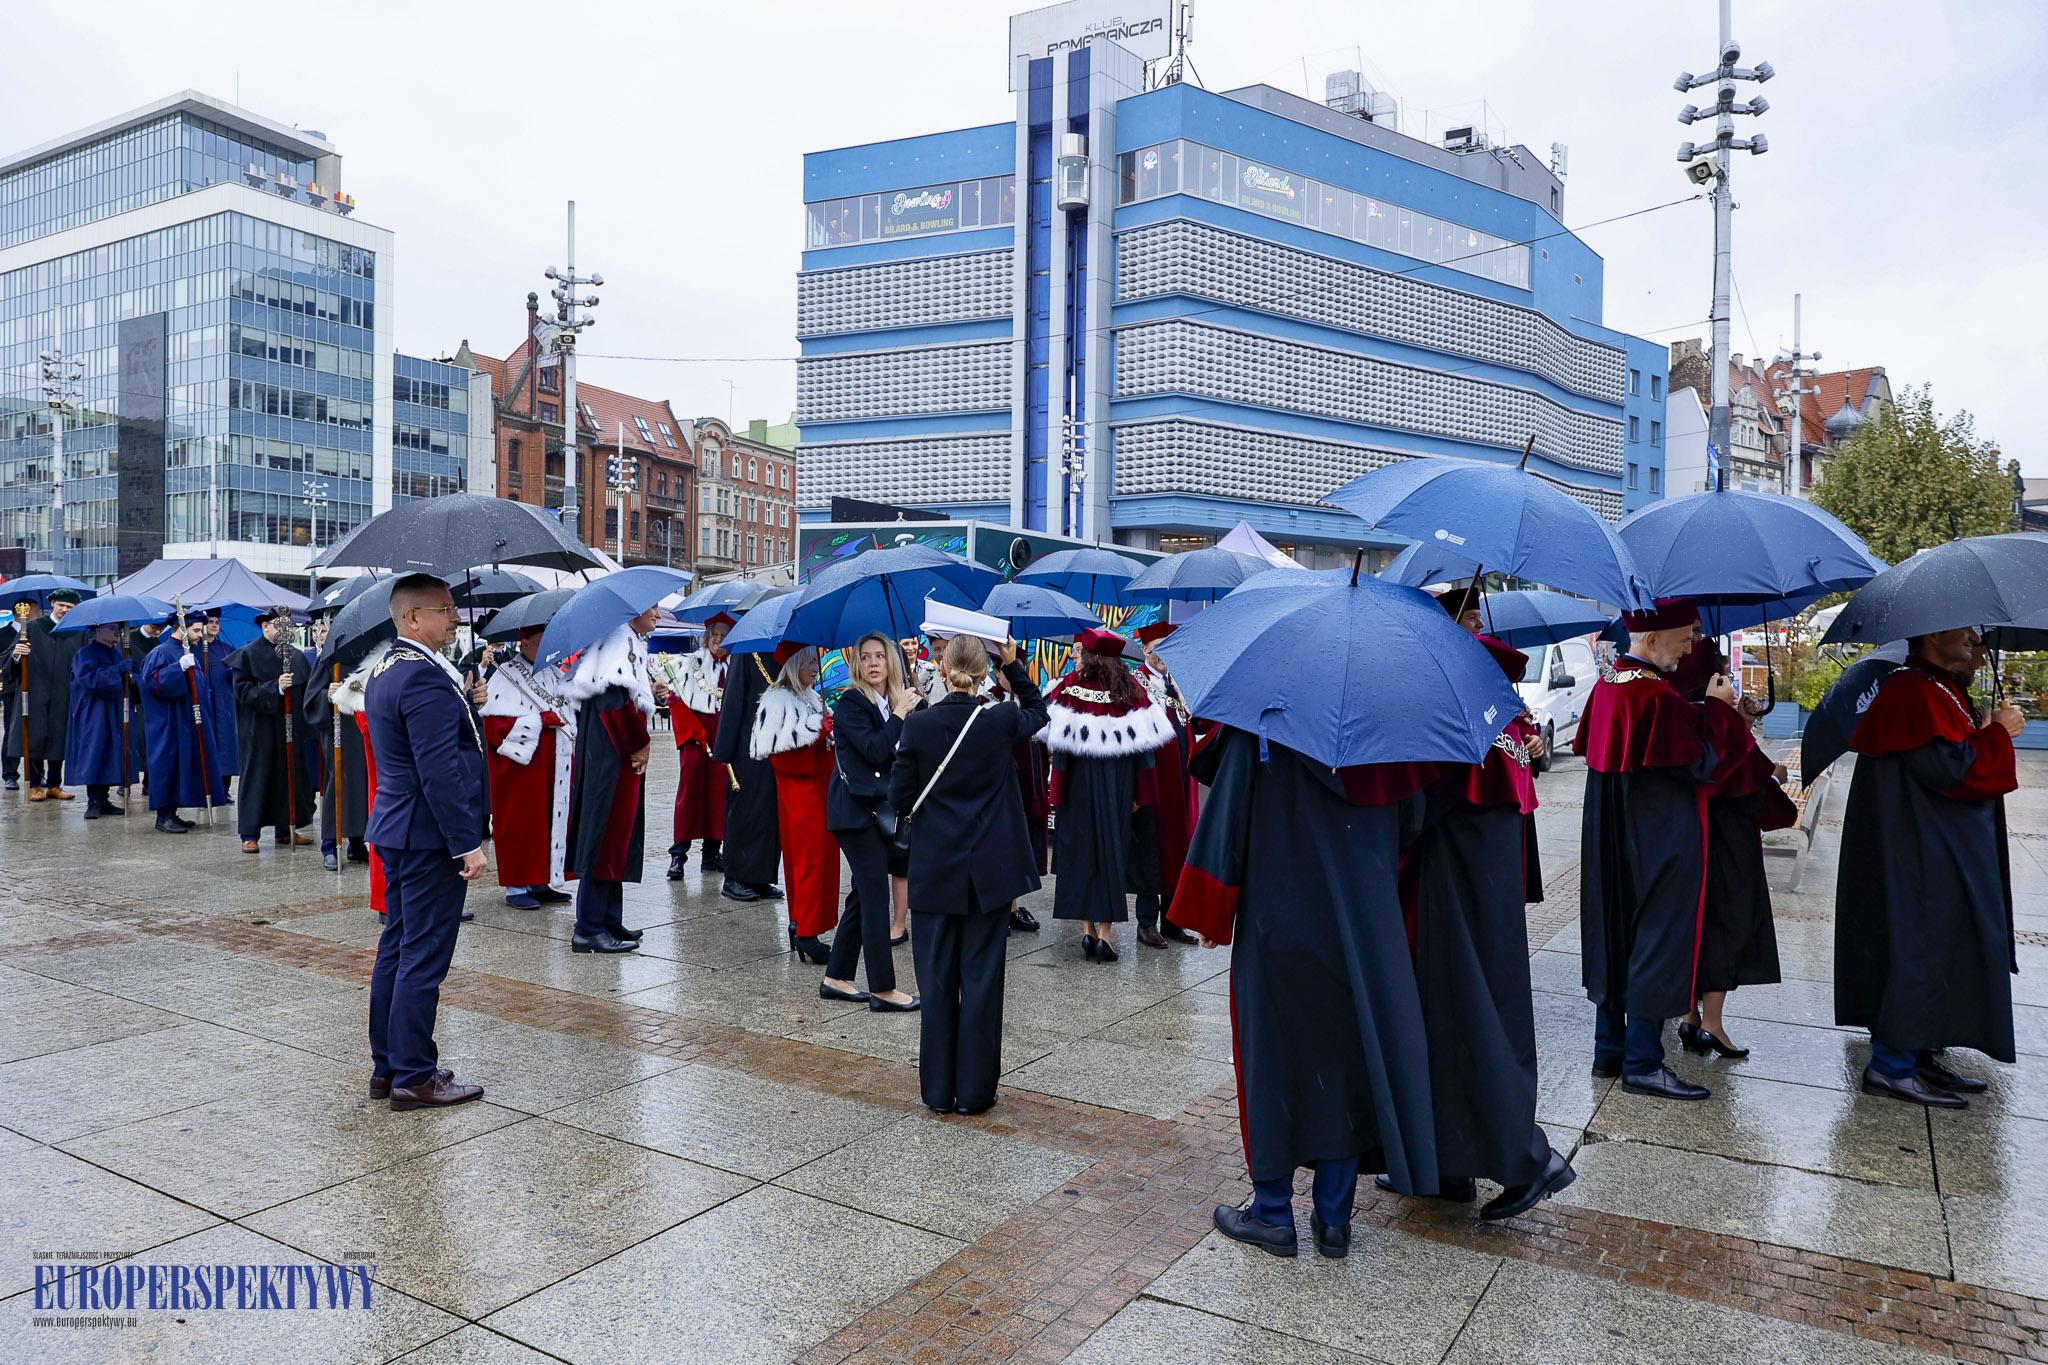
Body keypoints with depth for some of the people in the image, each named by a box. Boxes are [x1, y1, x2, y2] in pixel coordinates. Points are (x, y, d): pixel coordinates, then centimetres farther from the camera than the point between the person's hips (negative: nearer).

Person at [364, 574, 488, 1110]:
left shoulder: (385, 669, 13)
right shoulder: (425, 677, -20)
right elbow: (440, 771, -24)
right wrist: (468, 843, -21)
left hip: (397, 829, 11)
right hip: (429, 835, -11)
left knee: (397, 949, 16)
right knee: (423, 957, -2)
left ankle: (385, 1066, 26)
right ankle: (413, 1077, 7)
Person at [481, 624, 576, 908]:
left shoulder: (555, 674, 14)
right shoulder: (506, 678, -8)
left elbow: (569, 712, 25)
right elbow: (497, 726, -17)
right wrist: (543, 719, -16)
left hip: (554, 767, 7)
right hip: (522, 767, -7)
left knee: (553, 819, 7)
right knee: (521, 823, -3)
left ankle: (541, 882, 16)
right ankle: (516, 887, 5)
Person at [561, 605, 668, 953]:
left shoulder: (628, 641, 18)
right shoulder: (619, 638, -13)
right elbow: (614, 698, -23)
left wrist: (649, 692, 12)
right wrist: (639, 744, -16)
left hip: (616, 753, 10)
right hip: (613, 757, -10)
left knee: (615, 839, 14)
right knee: (608, 836, -7)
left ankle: (609, 921, 21)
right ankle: (589, 930, -2)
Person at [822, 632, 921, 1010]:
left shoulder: (896, 702, 13)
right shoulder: (850, 704, -10)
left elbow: (902, 755, 13)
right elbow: (875, 751, -20)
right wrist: (900, 714, -13)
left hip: (880, 808, 8)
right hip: (856, 809, -8)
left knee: (865, 894, 12)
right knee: (877, 895, -7)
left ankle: (836, 979, 21)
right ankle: (883, 989, -1)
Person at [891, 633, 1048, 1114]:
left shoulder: (918, 725, -9)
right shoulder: (1001, 720, -8)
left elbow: (900, 798, -4)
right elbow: (1037, 712, 16)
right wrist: (1013, 665, 10)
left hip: (934, 870, 0)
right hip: (990, 870, 0)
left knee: (936, 979, 10)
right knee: (981, 977, 8)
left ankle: (938, 1089, 18)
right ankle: (975, 1090, 15)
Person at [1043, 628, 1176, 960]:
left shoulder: (1070, 687, -10)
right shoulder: (1131, 689, -3)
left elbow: (1057, 741, -10)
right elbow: (1144, 744, -4)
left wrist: (1058, 790, -2)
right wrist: (1140, 792, 2)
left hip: (1079, 784, -1)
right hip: (1118, 787, 1)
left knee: (1080, 848, 9)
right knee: (1112, 849, 6)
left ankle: (1088, 929, 11)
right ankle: (1105, 931, 4)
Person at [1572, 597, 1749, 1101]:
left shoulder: (1606, 686, 5)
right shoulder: (1658, 697, -21)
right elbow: (1702, 761, -18)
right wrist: (1717, 706, -3)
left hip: (1612, 836, 9)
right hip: (1658, 841, -9)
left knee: (1616, 933, 15)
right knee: (1656, 936, 0)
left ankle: (1609, 1048, 23)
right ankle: (1642, 1062, 7)